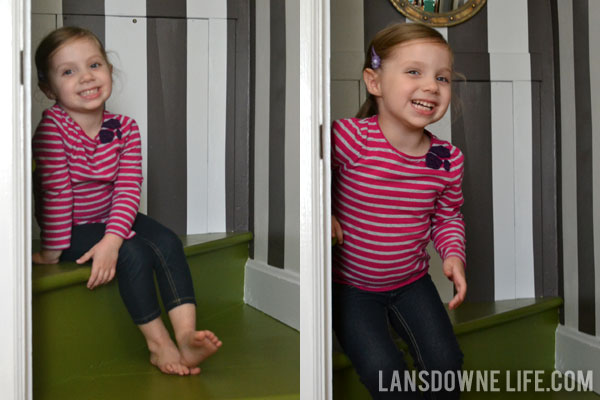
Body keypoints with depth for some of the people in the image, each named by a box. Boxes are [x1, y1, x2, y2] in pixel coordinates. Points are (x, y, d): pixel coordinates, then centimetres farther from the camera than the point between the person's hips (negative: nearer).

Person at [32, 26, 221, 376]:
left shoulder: (125, 128, -7)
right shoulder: (53, 128, -19)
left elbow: (128, 189, -14)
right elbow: (56, 193, -20)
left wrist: (112, 240, -27)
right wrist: (53, 252, -15)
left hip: (114, 219, 5)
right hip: (74, 228, -5)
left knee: (168, 242, -18)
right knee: (135, 253, -26)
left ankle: (187, 334, -28)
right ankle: (159, 343, -14)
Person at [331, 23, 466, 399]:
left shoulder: (448, 159, -8)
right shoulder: (349, 136, -24)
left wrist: (453, 254, -8)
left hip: (411, 282, 4)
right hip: (351, 286, -3)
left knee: (446, 360, 2)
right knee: (383, 369, -14)